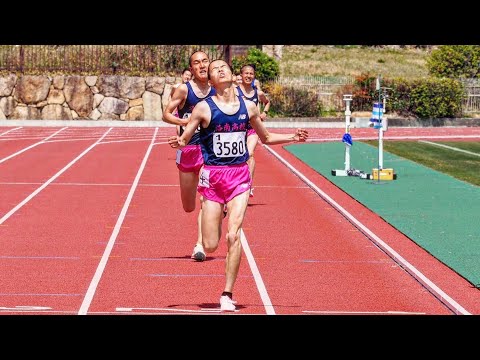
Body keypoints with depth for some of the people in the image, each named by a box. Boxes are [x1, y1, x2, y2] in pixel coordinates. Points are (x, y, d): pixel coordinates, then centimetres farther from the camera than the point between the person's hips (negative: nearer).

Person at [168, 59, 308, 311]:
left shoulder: (248, 107, 7)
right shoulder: (204, 108, -3)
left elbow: (265, 137, 21)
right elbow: (184, 139, -1)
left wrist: (292, 137, 8)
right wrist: (178, 143, -25)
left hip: (239, 176, 1)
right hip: (213, 176, -1)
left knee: (233, 236, -15)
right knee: (210, 246, -1)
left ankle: (227, 295, -5)